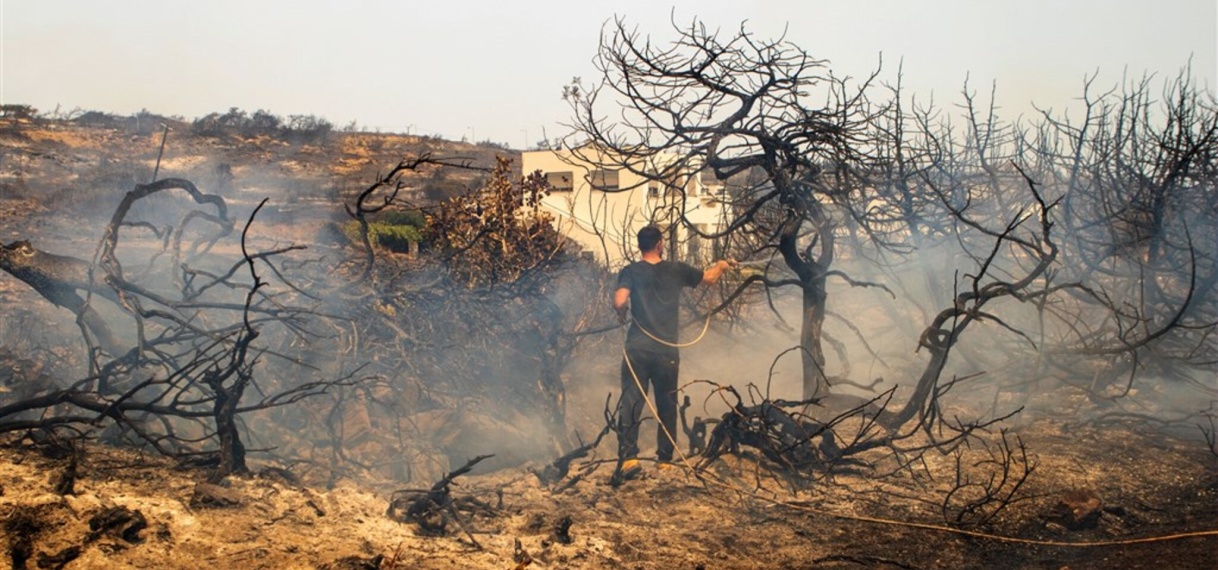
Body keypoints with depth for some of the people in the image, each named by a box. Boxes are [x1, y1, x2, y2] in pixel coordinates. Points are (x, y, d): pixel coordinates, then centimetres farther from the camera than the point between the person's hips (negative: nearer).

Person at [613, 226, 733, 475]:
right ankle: (665, 459, 17)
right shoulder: (677, 270, 5)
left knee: (631, 403, -1)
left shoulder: (630, 272, -1)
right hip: (667, 351, 1)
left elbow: (619, 302, -17)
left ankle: (629, 456, -12)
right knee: (666, 406, 13)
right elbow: (710, 277, 20)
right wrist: (721, 265, 42)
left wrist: (622, 314, 6)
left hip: (638, 349, -1)